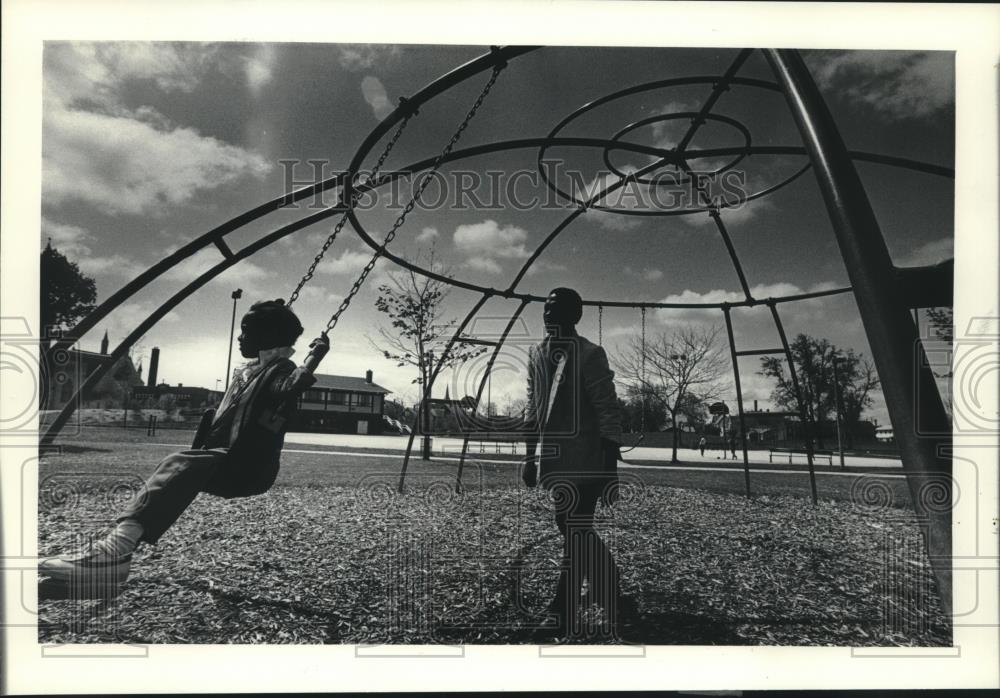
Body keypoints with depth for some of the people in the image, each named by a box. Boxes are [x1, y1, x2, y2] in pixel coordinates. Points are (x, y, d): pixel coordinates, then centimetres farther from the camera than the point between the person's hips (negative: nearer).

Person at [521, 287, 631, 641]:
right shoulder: (536, 354, 8)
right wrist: (530, 457, 14)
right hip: (552, 460, 7)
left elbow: (609, 413, -12)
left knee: (575, 535, -2)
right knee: (579, 534, 15)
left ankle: (564, 615, 10)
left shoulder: (590, 355, -11)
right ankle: (615, 602, 33)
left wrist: (611, 467, -15)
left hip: (585, 462, -7)